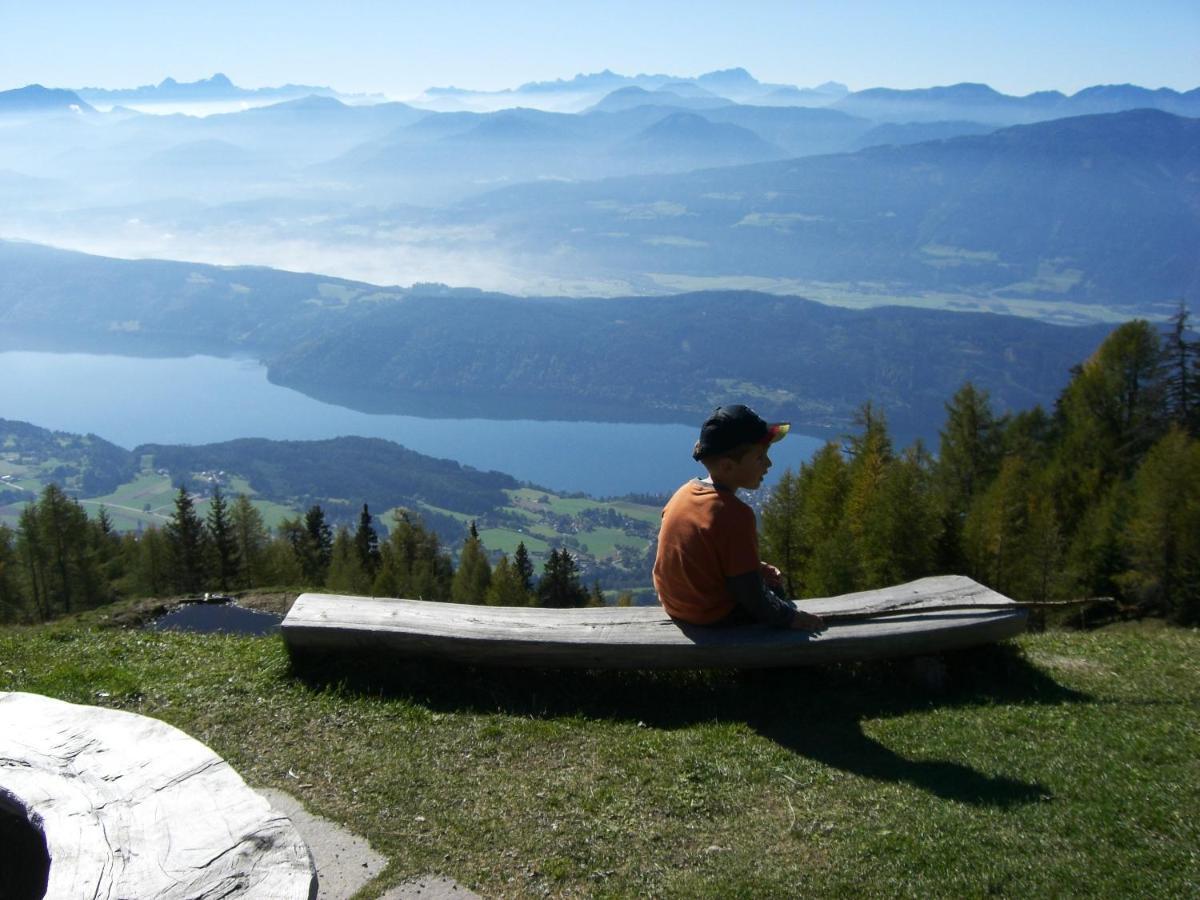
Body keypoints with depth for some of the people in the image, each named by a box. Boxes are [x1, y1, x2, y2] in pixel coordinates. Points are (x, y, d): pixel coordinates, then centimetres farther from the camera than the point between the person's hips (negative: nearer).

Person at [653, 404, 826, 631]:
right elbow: (752, 599, -23)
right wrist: (791, 618, -10)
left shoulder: (685, 492, -6)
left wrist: (755, 569, 9)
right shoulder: (734, 515, -29)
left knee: (772, 585, 28)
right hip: (717, 620, -8)